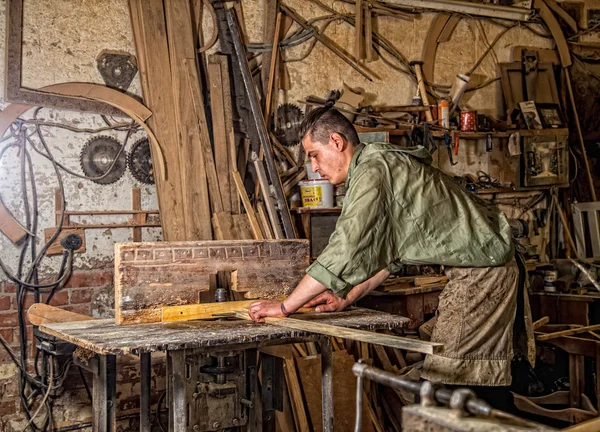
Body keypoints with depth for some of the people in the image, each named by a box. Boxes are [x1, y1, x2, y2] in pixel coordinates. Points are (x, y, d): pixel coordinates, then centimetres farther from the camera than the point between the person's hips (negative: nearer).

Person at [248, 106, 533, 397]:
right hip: (490, 265, 10)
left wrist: (285, 307, -19)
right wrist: (346, 299, 10)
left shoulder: (371, 170, -18)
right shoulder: (385, 164, 14)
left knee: (446, 376, -9)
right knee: (487, 376, 16)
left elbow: (345, 251, -26)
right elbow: (385, 252, 18)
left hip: (479, 270, -10)